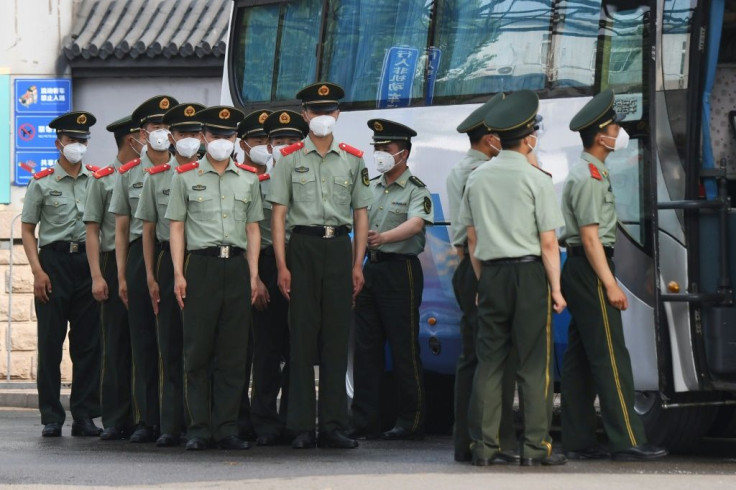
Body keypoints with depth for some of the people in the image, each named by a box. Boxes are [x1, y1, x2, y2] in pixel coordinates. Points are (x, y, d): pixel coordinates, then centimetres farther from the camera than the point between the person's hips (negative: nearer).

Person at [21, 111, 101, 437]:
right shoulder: (42, 183, 4)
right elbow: (27, 230, 3)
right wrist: (38, 271, -8)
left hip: (88, 262, 2)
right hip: (54, 261, -2)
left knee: (88, 343, 2)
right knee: (50, 343, -2)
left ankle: (84, 416, 7)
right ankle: (51, 418, 2)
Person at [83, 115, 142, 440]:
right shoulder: (103, 179, 5)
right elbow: (92, 231, 2)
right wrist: (97, 276, -8)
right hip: (115, 265, -2)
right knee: (116, 345, -1)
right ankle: (115, 420, 2)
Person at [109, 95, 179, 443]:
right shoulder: (128, 174, 11)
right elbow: (121, 229, 12)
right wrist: (122, 275, 6)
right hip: (140, 256, 1)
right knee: (143, 339, 1)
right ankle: (147, 419, 5)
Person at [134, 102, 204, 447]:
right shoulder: (156, 177, 9)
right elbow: (148, 230, 10)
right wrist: (151, 276, 3)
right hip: (169, 262, 1)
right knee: (171, 347, 0)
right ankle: (171, 426, 1)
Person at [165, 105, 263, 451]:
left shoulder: (248, 179, 13)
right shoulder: (185, 177, 6)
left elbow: (253, 229, 15)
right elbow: (177, 227, 5)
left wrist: (253, 274, 6)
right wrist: (178, 273, -4)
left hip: (236, 267, 2)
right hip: (200, 264, -2)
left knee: (233, 353, 2)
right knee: (197, 352, -3)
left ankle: (227, 428, 5)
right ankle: (198, 429, 1)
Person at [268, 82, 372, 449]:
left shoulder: (353, 160, 11)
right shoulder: (290, 159, 6)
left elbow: (361, 215, 13)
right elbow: (278, 215, 2)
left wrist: (357, 264, 4)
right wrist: (282, 266, -6)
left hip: (339, 247, 2)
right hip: (303, 246, -2)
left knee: (337, 337, 1)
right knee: (302, 336, -2)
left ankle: (334, 425, 5)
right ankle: (301, 428, 1)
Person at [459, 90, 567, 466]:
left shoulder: (476, 179, 8)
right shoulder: (537, 179, -7)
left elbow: (472, 239, 12)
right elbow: (548, 243, -9)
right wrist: (556, 288, -4)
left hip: (491, 274, 5)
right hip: (529, 273, -5)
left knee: (489, 360, 6)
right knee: (534, 362, -2)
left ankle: (484, 445, 5)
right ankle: (536, 446, -4)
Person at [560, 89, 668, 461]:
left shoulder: (590, 173, 18)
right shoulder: (589, 176, -14)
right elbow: (590, 236, -19)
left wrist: (606, 281, 20)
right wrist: (610, 284, -21)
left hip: (580, 274, 10)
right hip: (590, 270, -10)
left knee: (580, 358, 8)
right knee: (610, 357, -11)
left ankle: (578, 442, 10)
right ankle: (627, 441, -13)